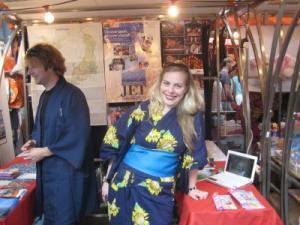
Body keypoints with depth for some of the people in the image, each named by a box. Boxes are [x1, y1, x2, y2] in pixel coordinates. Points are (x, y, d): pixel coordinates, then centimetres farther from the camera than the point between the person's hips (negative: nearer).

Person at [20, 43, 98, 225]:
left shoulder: (72, 95, -17)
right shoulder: (45, 96, 10)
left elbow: (78, 136, -20)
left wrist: (43, 151, -16)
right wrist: (34, 141, 1)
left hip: (67, 170, -8)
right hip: (47, 169, 8)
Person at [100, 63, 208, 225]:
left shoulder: (192, 116, -5)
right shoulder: (142, 110, -7)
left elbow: (193, 155, 2)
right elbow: (115, 144, -1)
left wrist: (191, 187, 8)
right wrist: (108, 180, 2)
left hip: (161, 191, 1)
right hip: (126, 184, 0)